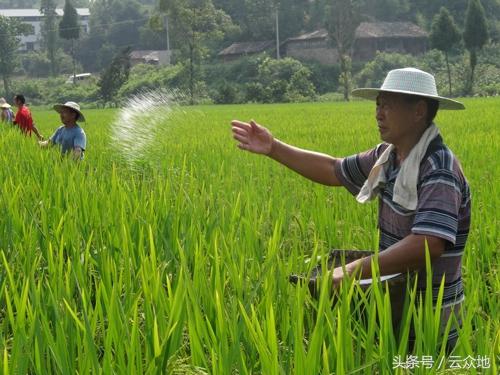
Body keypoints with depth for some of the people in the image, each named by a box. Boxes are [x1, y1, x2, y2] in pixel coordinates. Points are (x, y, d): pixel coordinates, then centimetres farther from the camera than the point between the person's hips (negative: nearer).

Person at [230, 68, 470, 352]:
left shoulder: (439, 171, -23)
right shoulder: (388, 157, 4)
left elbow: (428, 244, -35)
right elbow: (334, 170, 17)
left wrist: (351, 272, -34)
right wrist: (273, 148, 11)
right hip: (397, 309, 8)